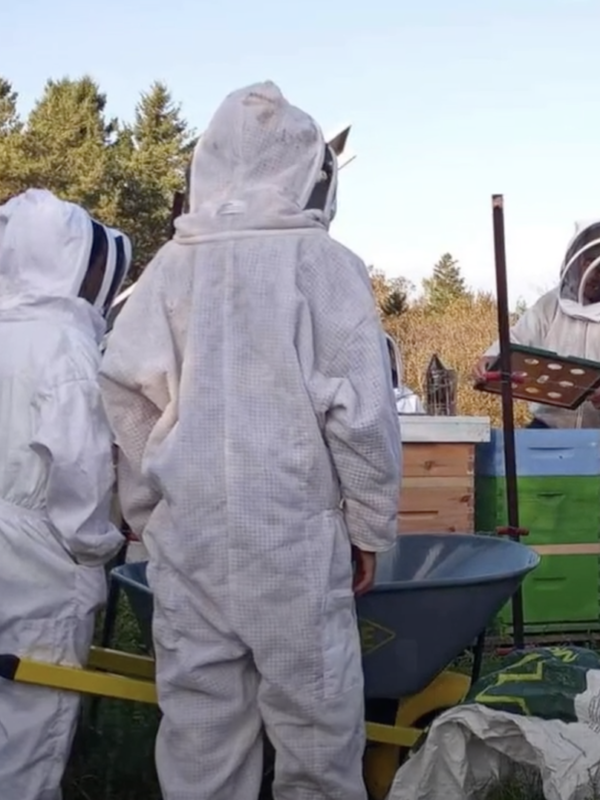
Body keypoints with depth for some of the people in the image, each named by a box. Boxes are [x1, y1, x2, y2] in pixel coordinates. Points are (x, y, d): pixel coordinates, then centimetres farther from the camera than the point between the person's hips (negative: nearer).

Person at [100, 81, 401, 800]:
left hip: (185, 527, 3)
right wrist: (371, 524, 3)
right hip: (295, 527, -3)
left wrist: (146, 511, 12)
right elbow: (360, 408, -7)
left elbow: (125, 393, 2)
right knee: (314, 714, 7)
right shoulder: (326, 263, -4)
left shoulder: (171, 266, 5)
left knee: (198, 714, 10)